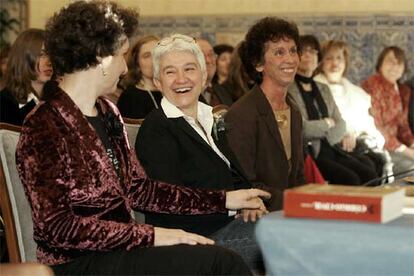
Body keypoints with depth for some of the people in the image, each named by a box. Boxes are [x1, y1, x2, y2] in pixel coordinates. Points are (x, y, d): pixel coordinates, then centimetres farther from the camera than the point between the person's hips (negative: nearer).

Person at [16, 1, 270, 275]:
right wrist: (150, 234, -22)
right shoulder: (44, 127, -15)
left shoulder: (108, 113, 12)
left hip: (118, 249, 8)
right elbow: (55, 226, -20)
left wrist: (224, 200, 7)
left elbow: (138, 188, 11)